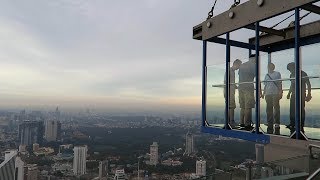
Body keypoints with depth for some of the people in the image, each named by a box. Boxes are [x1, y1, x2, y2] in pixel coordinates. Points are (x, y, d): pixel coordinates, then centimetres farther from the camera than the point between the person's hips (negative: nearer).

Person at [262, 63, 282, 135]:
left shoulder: (277, 74, 7)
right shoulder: (266, 75, 19)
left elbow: (280, 84, 2)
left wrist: (280, 92, -9)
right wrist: (263, 93, 10)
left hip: (275, 93, -4)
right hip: (268, 94, 4)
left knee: (276, 109, -7)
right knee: (269, 110, 5)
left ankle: (277, 125, -3)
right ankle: (270, 125, 12)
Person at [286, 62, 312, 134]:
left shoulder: (302, 73, -6)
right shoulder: (291, 75, 12)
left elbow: (308, 84, -6)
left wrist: (309, 94, -13)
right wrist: (289, 93, 20)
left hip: (301, 95, -6)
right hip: (293, 95, 6)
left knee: (301, 110, -5)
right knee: (292, 110, 4)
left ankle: (301, 126, -1)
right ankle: (292, 124, 10)